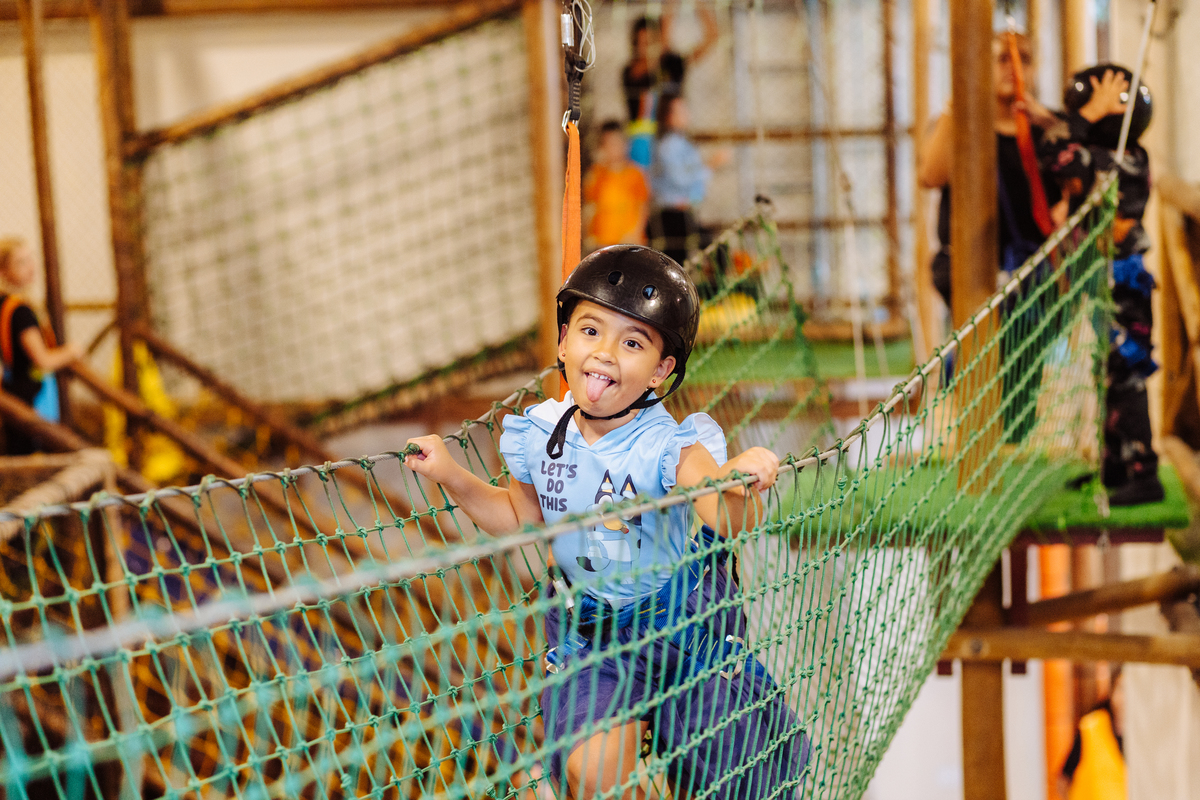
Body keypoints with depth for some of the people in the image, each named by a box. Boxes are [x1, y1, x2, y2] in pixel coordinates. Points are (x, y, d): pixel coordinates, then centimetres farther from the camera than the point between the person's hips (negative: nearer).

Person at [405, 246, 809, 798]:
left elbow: (727, 522, -41)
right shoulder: (540, 438, -12)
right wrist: (452, 477, 0)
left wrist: (740, 487, -62)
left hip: (682, 624, -2)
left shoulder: (669, 446, -26)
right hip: (586, 628, 3)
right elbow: (520, 518, 8)